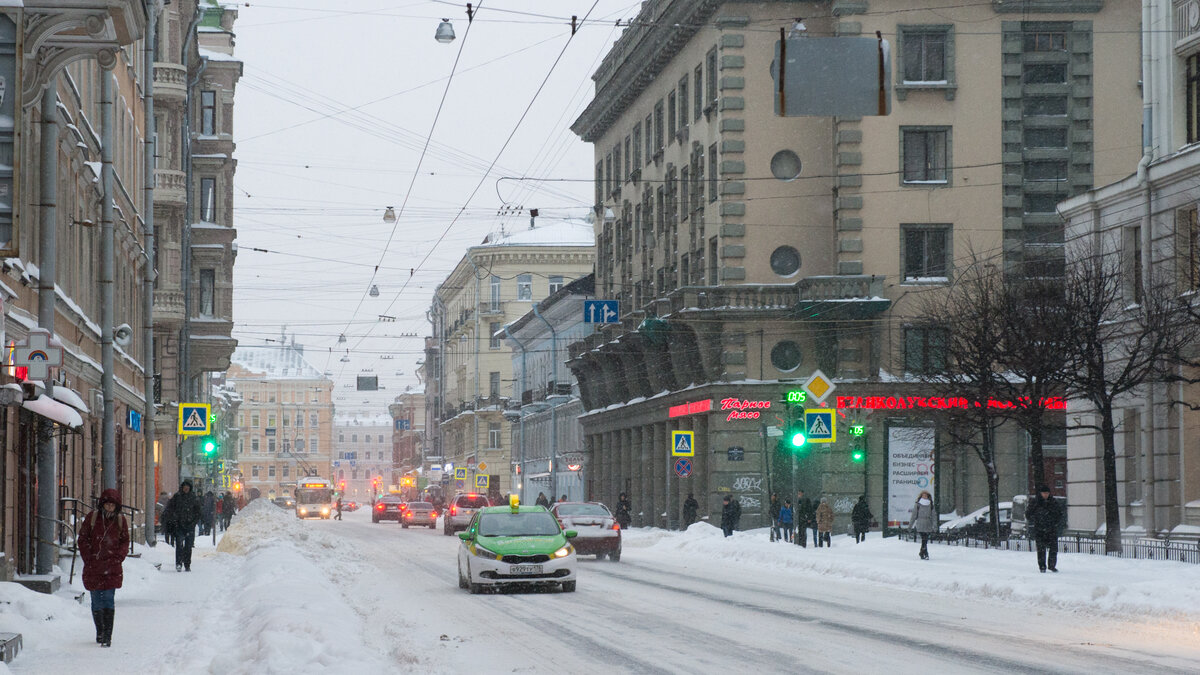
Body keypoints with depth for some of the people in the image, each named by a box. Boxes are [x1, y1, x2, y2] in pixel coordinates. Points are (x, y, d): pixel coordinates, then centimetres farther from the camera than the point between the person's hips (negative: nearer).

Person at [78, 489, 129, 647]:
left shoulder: (120, 520, 5)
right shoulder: (92, 517, 1)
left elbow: (125, 542, 11)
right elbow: (83, 539, 4)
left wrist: (117, 558, -4)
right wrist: (89, 559, -5)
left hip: (112, 568, -1)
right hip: (93, 567, 1)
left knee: (108, 599, -8)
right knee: (96, 600, 6)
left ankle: (107, 636, -9)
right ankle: (100, 632, 22)